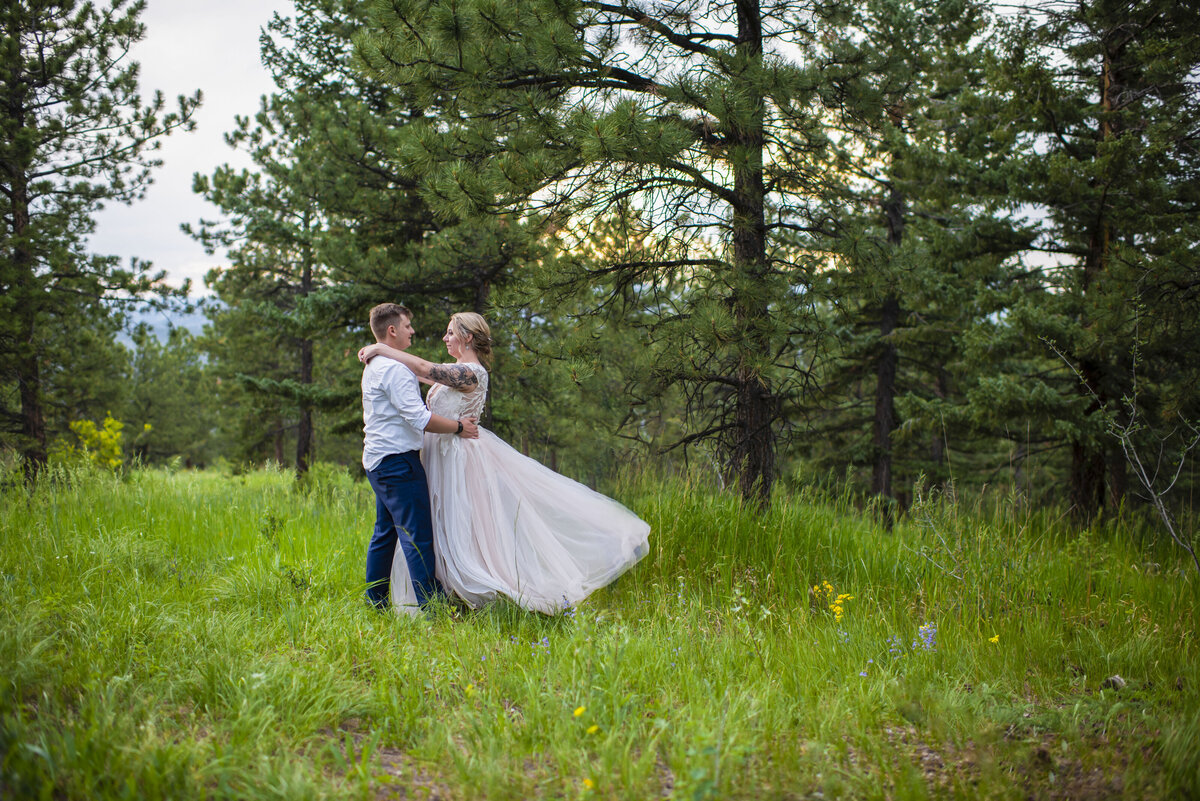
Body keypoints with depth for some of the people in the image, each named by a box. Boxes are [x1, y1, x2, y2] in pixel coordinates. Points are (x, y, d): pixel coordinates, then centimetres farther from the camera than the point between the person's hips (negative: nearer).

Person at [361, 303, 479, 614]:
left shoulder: (374, 366, 18)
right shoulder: (394, 368, -15)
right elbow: (420, 418, -22)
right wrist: (458, 427, -11)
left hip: (378, 460, 11)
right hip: (397, 460, -11)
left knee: (385, 533, 14)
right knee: (418, 536, -12)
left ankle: (374, 604, 18)